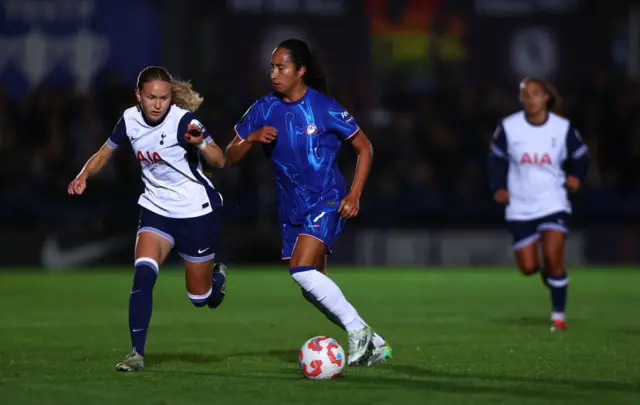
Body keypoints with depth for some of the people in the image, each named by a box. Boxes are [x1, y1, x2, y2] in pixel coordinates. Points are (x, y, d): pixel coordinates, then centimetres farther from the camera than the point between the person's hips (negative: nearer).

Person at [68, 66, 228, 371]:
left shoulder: (182, 120, -21)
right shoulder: (130, 120, -5)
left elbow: (219, 161, -31)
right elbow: (106, 152, 11)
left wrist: (201, 143, -52)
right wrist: (84, 176, -8)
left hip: (196, 212, -3)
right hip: (157, 209, 3)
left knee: (199, 297, 7)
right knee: (143, 274, -22)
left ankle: (216, 275, 44)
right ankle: (137, 353, -16)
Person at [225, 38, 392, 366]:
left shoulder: (324, 108, -12)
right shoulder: (264, 109, 0)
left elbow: (364, 147, -2)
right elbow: (229, 158, 3)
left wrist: (354, 194, -11)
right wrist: (251, 137, -17)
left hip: (326, 201, -6)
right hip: (291, 209, 6)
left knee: (302, 271, -24)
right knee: (314, 291, 7)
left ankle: (358, 330, -11)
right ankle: (374, 345, 18)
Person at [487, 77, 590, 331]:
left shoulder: (563, 128, -5)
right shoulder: (509, 127, -6)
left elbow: (580, 156, 10)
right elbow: (497, 158, 7)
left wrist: (576, 176, -8)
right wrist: (498, 187, -5)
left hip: (553, 204, -1)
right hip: (520, 208, 1)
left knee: (553, 255, -18)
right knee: (528, 267, -2)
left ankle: (558, 314, -3)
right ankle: (548, 272, 37)